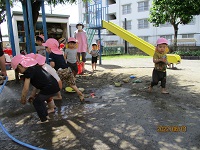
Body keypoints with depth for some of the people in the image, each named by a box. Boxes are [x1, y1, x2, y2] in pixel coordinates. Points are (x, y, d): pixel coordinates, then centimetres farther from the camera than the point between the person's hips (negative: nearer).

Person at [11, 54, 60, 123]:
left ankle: (44, 120, 25)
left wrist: (23, 99, 5)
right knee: (40, 99, 27)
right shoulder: (34, 66, 16)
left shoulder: (28, 71, -10)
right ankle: (46, 115, 38)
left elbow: (26, 89, -11)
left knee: (36, 102, 14)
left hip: (50, 88, -8)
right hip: (55, 86, 8)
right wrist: (35, 91, 25)